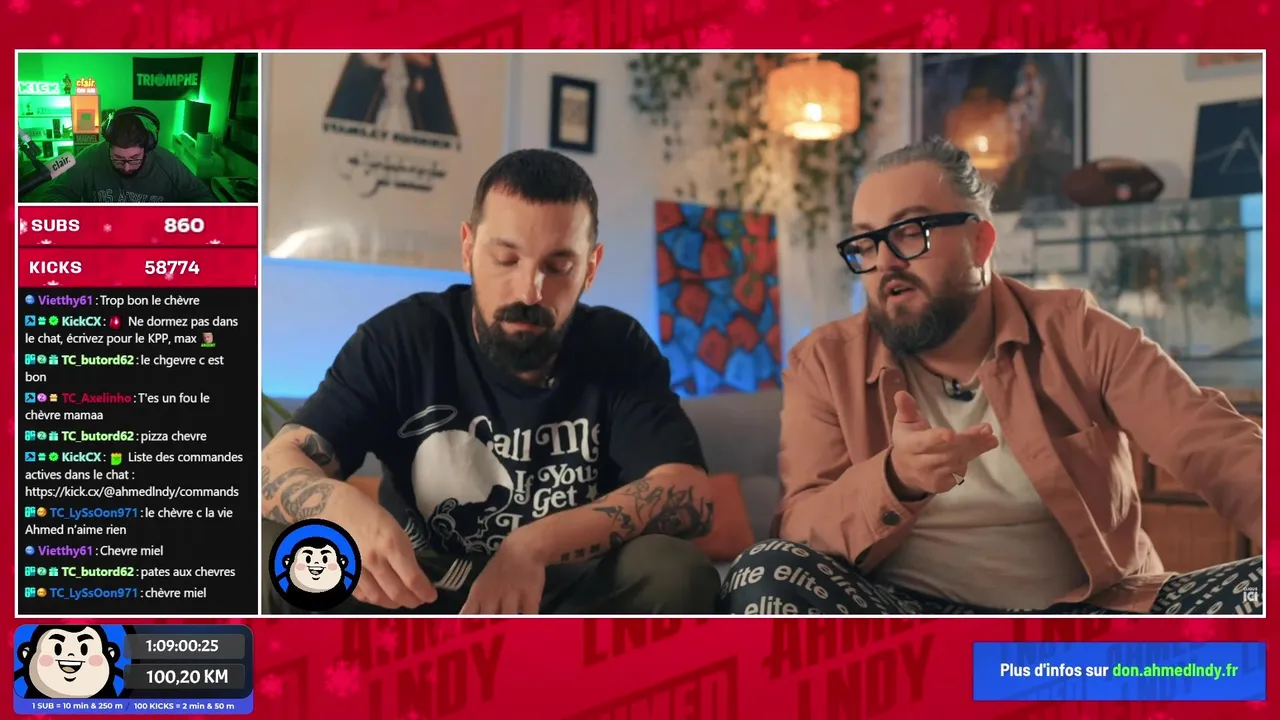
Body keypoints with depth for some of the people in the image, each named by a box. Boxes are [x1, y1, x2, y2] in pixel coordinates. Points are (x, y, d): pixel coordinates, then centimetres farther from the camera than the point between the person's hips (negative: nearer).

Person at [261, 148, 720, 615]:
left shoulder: (620, 351, -7)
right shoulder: (402, 337, -8)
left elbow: (690, 496, -20)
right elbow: (277, 465, -15)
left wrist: (537, 544, -36)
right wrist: (343, 507, -40)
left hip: (567, 600, 0)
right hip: (414, 597, 1)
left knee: (676, 572, -30)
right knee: (271, 550, -25)